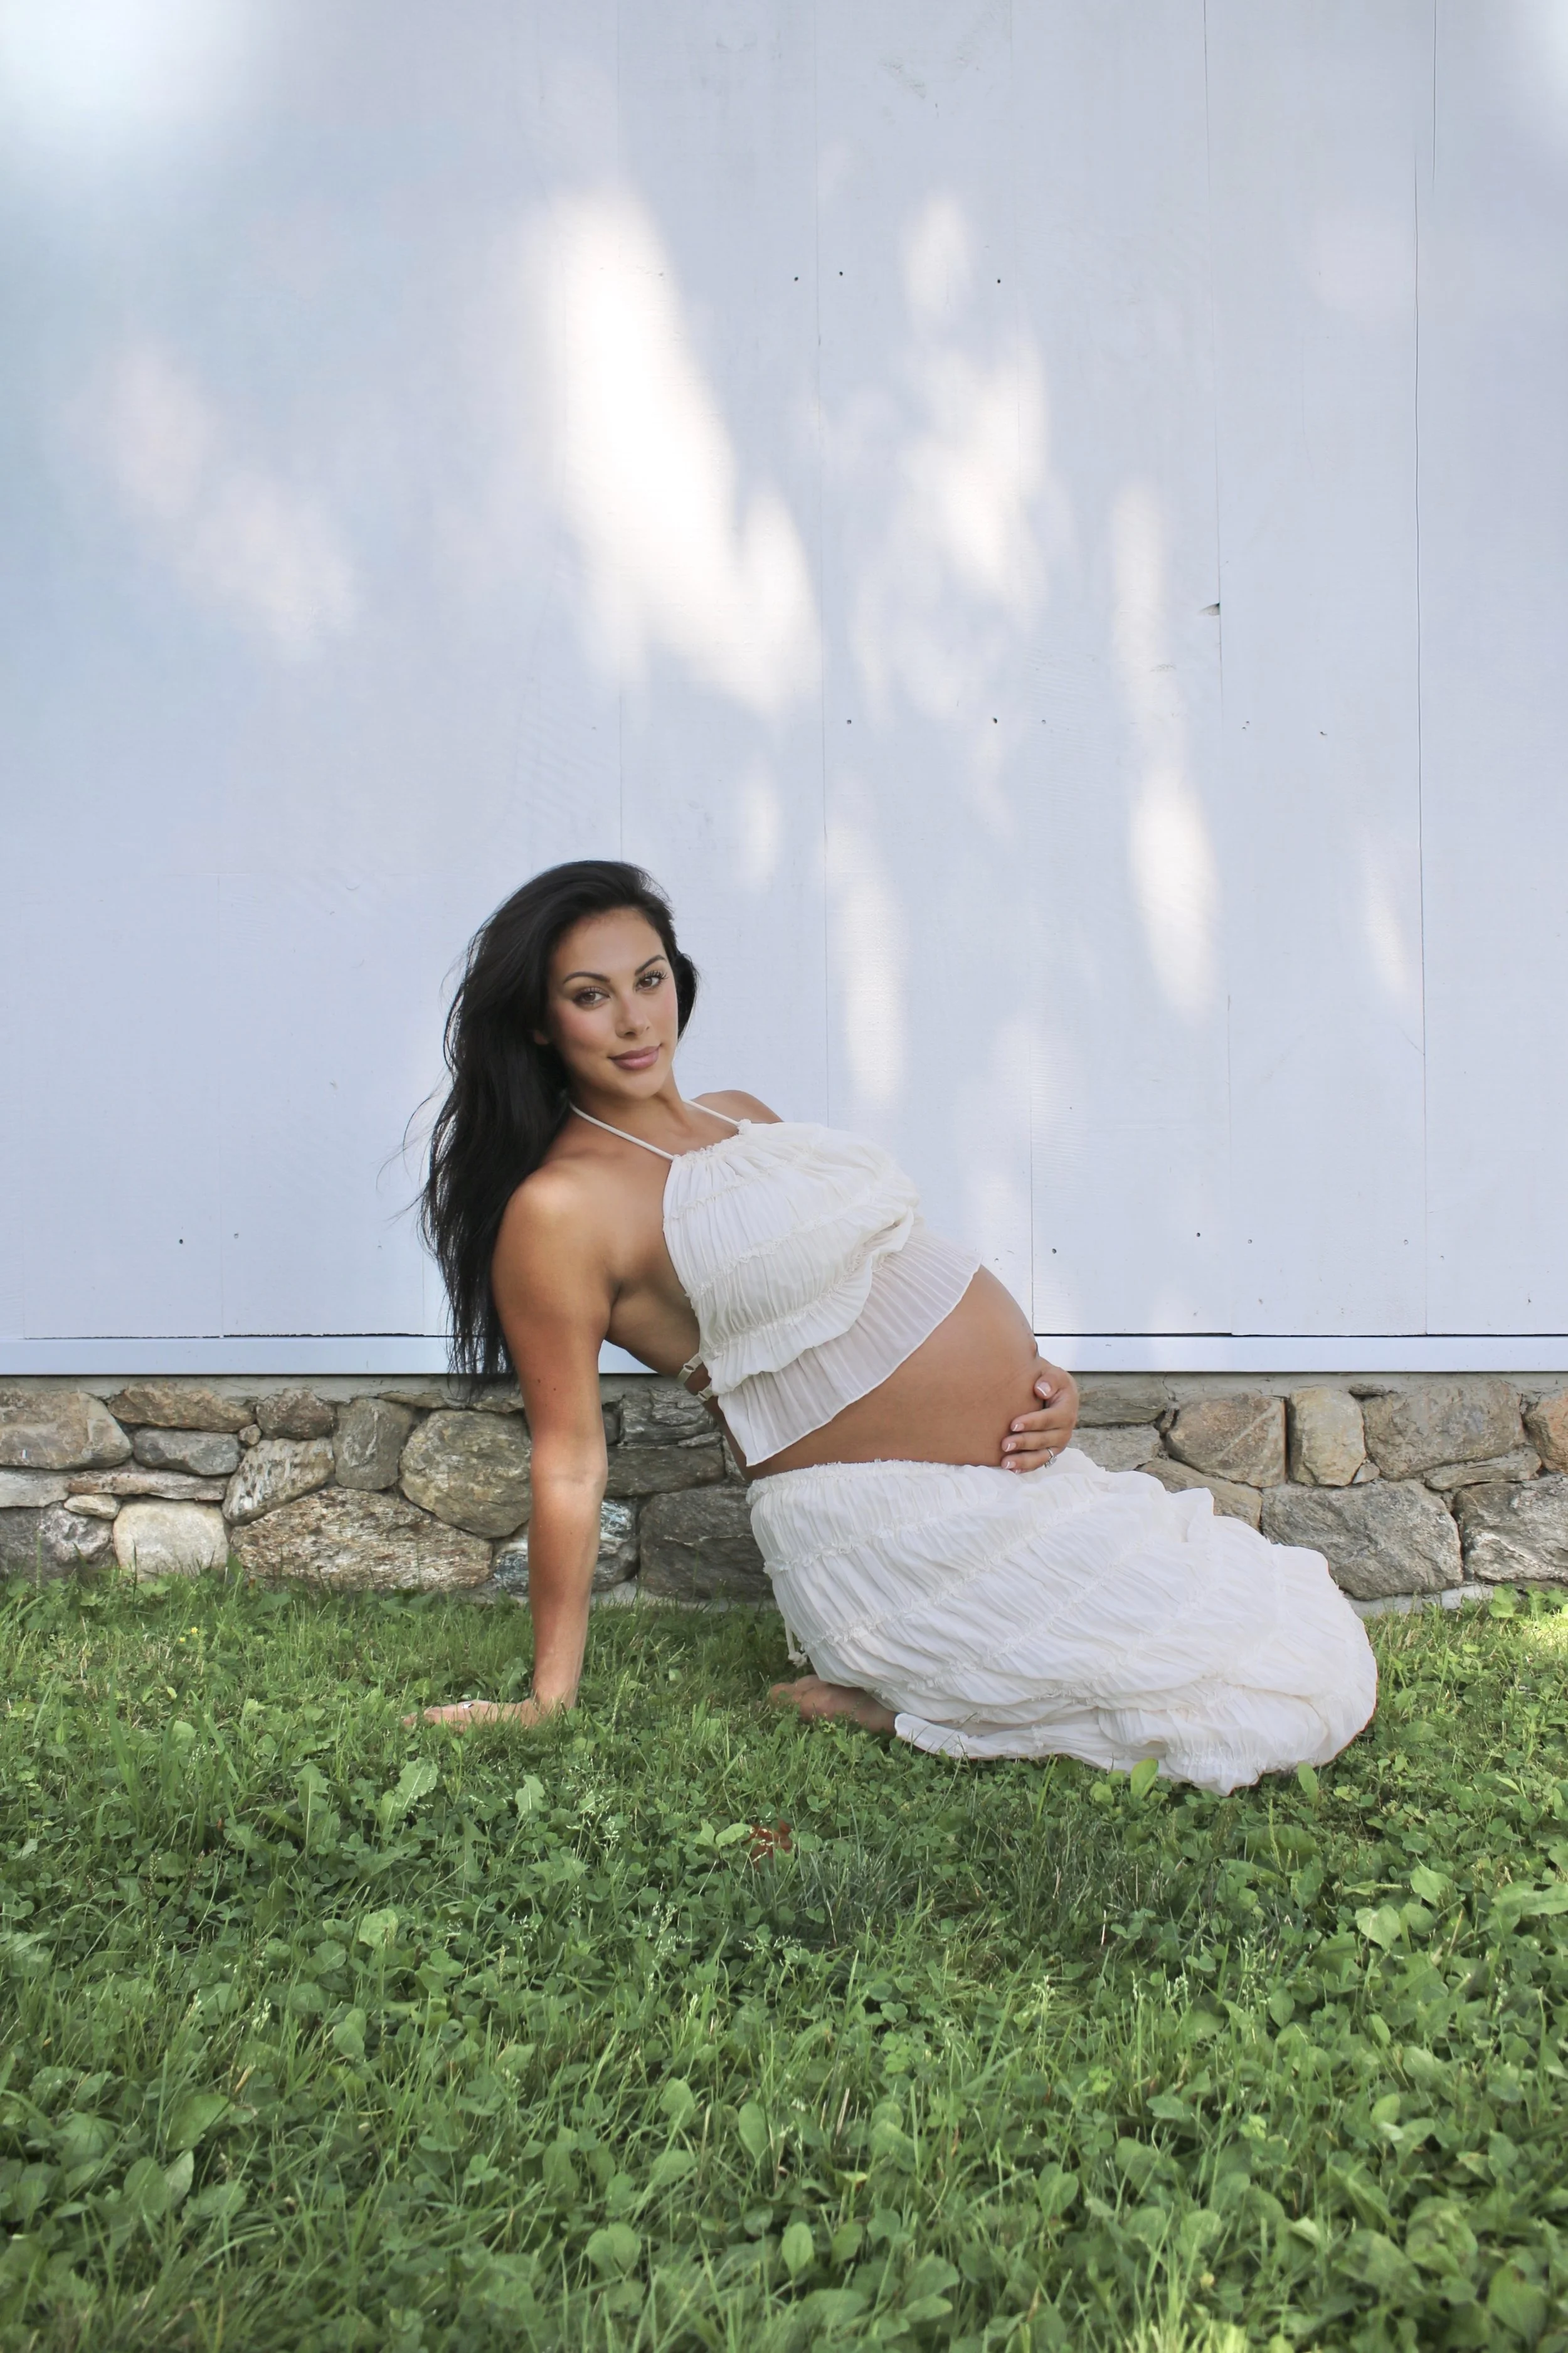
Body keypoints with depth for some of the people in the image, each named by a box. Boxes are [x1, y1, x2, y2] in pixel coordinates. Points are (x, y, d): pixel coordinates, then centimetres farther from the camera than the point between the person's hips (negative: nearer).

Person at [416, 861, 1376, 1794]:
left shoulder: (743, 1116, 12)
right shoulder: (559, 1210, -13)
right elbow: (571, 1461, -10)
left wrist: (1030, 1376, 4)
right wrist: (549, 1700, -6)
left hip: (1027, 1473, 9)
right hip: (905, 1538, -9)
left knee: (1324, 1646, 15)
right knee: (1306, 1692, -8)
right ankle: (892, 1700, -2)